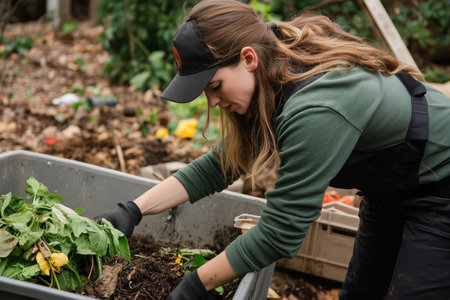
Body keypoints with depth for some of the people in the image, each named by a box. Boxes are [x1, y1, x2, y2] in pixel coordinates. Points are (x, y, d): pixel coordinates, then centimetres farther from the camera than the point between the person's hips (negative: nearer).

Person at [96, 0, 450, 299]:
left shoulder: (315, 110, -38)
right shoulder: (274, 87, -8)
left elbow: (279, 234, -32)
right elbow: (217, 166, -2)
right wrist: (134, 210, -9)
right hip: (391, 191, 8)